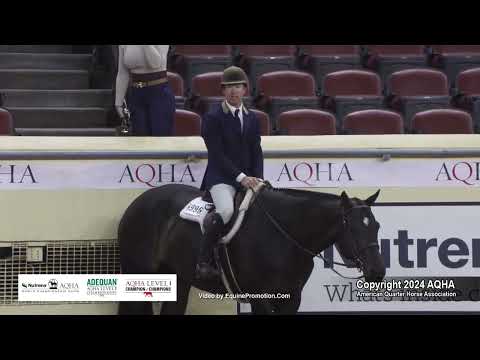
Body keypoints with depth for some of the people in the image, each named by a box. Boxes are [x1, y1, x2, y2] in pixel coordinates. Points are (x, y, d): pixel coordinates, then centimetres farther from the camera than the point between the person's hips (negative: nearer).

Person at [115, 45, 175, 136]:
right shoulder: (124, 45, 4)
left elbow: (155, 63, -24)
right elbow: (122, 73, 8)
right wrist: (119, 102, 6)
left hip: (159, 94, -5)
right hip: (136, 95, 5)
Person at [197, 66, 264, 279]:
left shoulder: (252, 119, 16)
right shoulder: (213, 118, -2)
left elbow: (257, 152, 11)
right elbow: (217, 154, -10)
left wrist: (257, 178, -7)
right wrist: (241, 177, -19)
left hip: (248, 178, 6)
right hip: (221, 178, -6)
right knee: (225, 210, -34)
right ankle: (203, 262, -26)